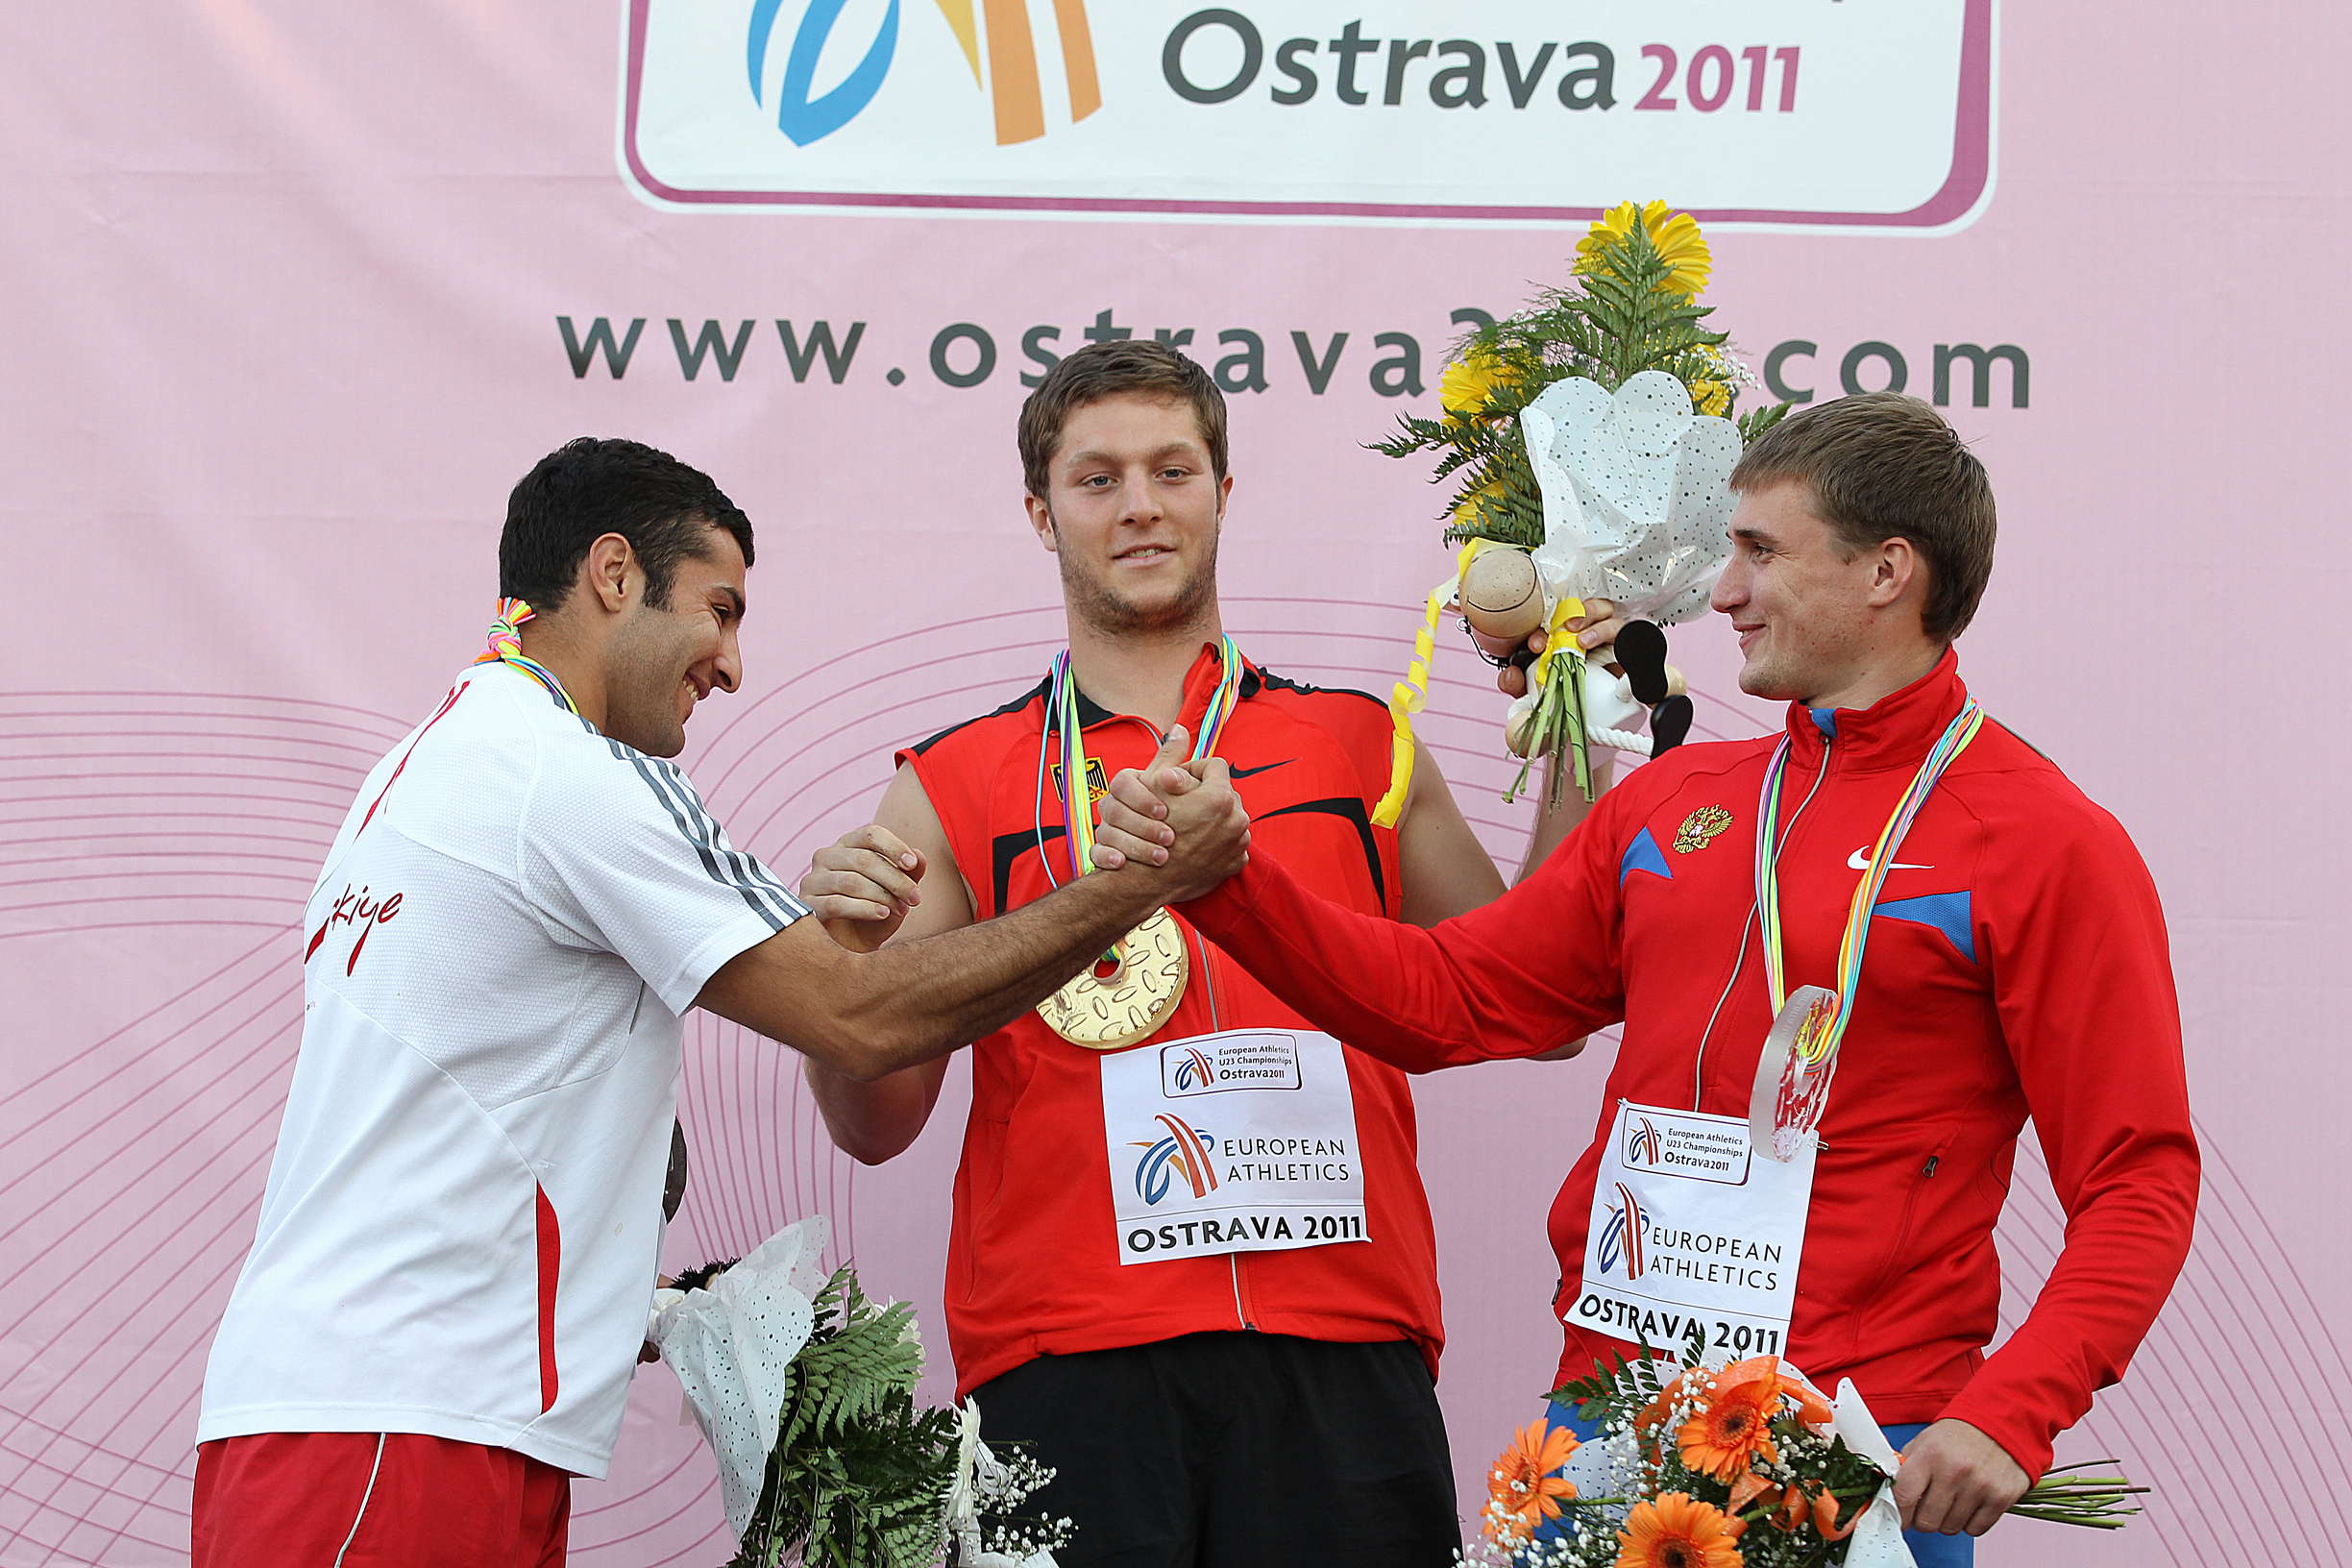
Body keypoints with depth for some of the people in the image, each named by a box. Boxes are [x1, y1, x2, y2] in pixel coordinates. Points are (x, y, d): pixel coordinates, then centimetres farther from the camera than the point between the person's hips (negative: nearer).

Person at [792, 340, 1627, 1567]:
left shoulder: (1361, 747, 15)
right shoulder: (954, 787, 10)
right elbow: (878, 1123, 9)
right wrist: (849, 961, -10)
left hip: (1340, 1353, 1)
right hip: (1065, 1362, -1)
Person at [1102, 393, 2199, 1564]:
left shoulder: (2044, 843, -4)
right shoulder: (1675, 801, 15)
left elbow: (2140, 1182, -9)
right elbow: (1450, 998, 17)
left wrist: (2008, 1415, -21)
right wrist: (1224, 877, 6)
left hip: (1863, 1454, -5)